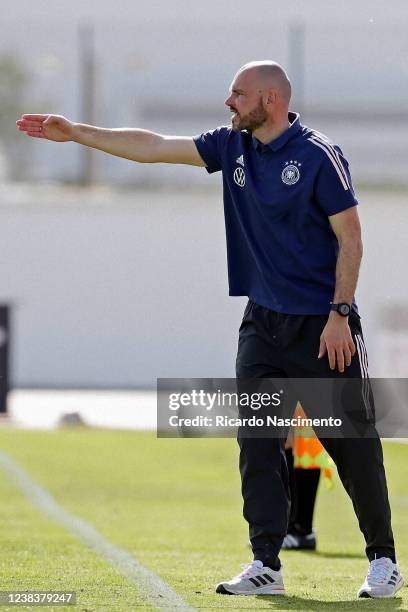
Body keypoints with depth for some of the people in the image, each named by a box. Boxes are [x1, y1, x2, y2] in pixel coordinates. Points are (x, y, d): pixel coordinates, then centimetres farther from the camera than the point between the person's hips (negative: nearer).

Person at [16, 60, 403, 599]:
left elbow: (350, 237, -11)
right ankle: (266, 565, 1)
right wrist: (75, 132, 10)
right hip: (263, 325, 6)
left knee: (353, 445, -1)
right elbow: (152, 148, 11)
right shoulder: (232, 147, 7)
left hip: (324, 327, -6)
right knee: (256, 443, -1)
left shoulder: (319, 155, -11)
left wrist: (339, 315, -16)